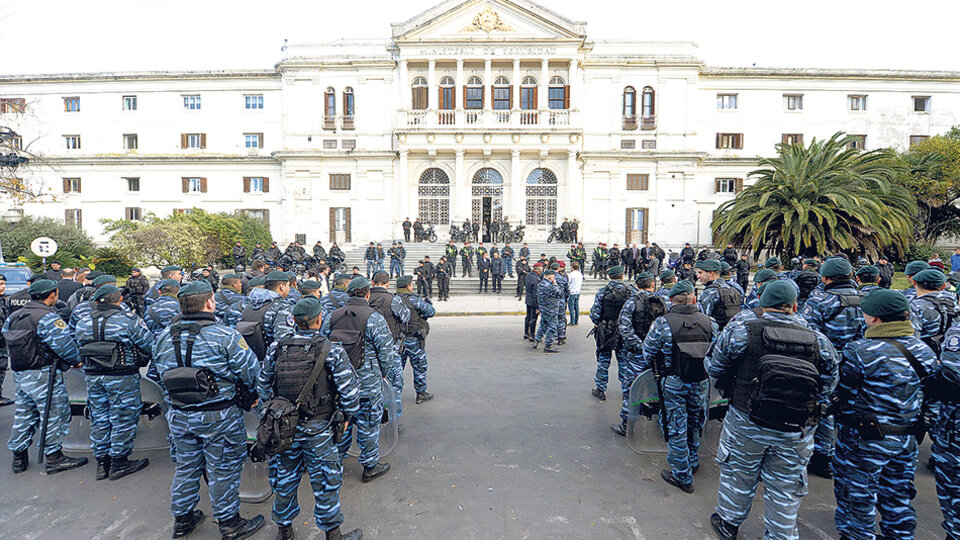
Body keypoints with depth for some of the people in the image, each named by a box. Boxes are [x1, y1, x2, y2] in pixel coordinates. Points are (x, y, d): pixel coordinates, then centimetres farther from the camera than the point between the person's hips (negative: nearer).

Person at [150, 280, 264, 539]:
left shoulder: (164, 337, -1)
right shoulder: (225, 336, -21)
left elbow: (155, 373, 12)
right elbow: (252, 373, -18)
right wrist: (247, 392, 4)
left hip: (179, 416, 6)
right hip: (219, 417, -6)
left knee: (186, 467, 23)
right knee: (223, 470, 9)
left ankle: (182, 519, 40)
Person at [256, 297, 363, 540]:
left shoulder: (275, 349, -4)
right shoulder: (332, 351, -17)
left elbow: (262, 386, 7)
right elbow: (349, 390, -16)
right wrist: (348, 415, 3)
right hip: (318, 429, -4)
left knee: (285, 477, 22)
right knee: (326, 481, 11)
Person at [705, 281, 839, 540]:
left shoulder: (740, 331, -14)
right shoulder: (819, 341, -4)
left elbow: (713, 368, -5)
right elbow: (828, 389, 5)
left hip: (747, 424, -1)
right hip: (796, 432, 2)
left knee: (738, 475, 19)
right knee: (784, 488, 18)